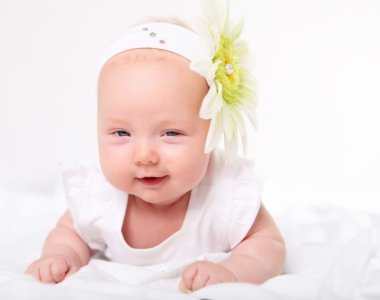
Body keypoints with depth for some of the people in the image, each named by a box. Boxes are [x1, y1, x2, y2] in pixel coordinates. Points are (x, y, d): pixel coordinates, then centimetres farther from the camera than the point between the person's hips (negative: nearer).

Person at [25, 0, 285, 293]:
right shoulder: (96, 196, -26)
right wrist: (59, 257, -27)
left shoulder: (229, 196, -34)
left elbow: (269, 244, -20)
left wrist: (232, 272, -41)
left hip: (209, 292, -2)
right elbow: (70, 232, -4)